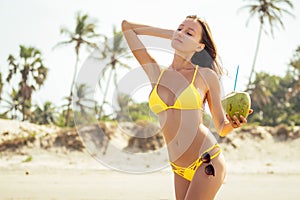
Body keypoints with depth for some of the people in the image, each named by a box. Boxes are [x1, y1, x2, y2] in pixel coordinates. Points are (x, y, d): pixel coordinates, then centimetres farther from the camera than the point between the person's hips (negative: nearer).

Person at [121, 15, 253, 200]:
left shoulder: (206, 75, 1)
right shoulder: (157, 73, 10)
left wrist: (233, 123, -16)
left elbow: (222, 128, 6)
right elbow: (127, 26, 16)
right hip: (181, 170, 5)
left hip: (207, 163, -5)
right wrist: (170, 34, 18)